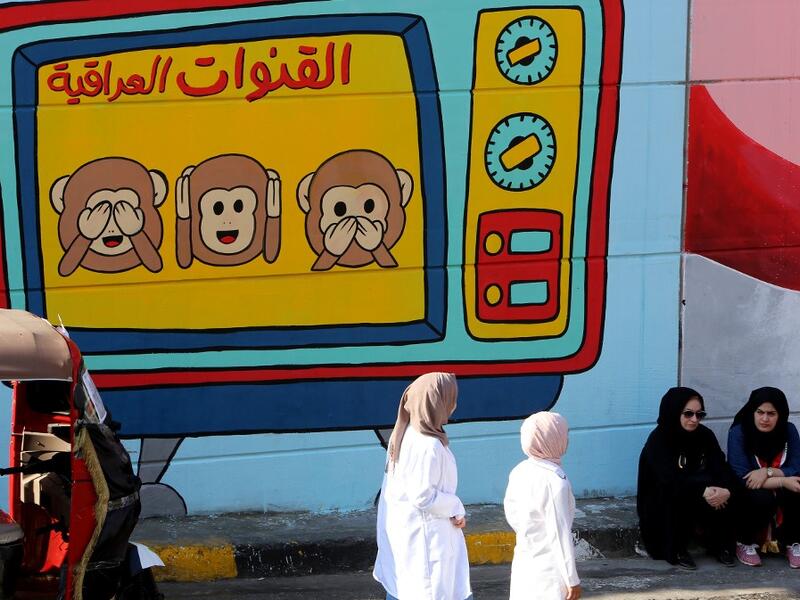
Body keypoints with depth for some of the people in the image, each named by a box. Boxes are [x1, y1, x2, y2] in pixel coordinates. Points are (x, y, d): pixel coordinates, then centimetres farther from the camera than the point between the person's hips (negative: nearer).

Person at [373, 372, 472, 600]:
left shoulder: (402, 435, 3)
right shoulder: (428, 446, -25)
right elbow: (423, 496, -23)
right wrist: (456, 509, -9)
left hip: (401, 528, 9)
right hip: (426, 534, -9)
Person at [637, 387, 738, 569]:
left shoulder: (705, 436, -2)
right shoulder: (658, 440, -18)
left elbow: (721, 469, -14)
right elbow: (670, 480, -32)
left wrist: (726, 490, -37)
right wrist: (702, 491, -47)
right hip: (660, 506, -4)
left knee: (724, 495, -22)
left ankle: (720, 546, -7)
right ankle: (677, 550, -19)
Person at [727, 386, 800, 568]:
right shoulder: (738, 433, -18)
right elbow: (741, 478, -24)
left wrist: (768, 472, -29)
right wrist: (783, 481, -31)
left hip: (781, 495, 3)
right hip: (746, 496, -3)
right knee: (762, 497, -36)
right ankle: (745, 543, -8)